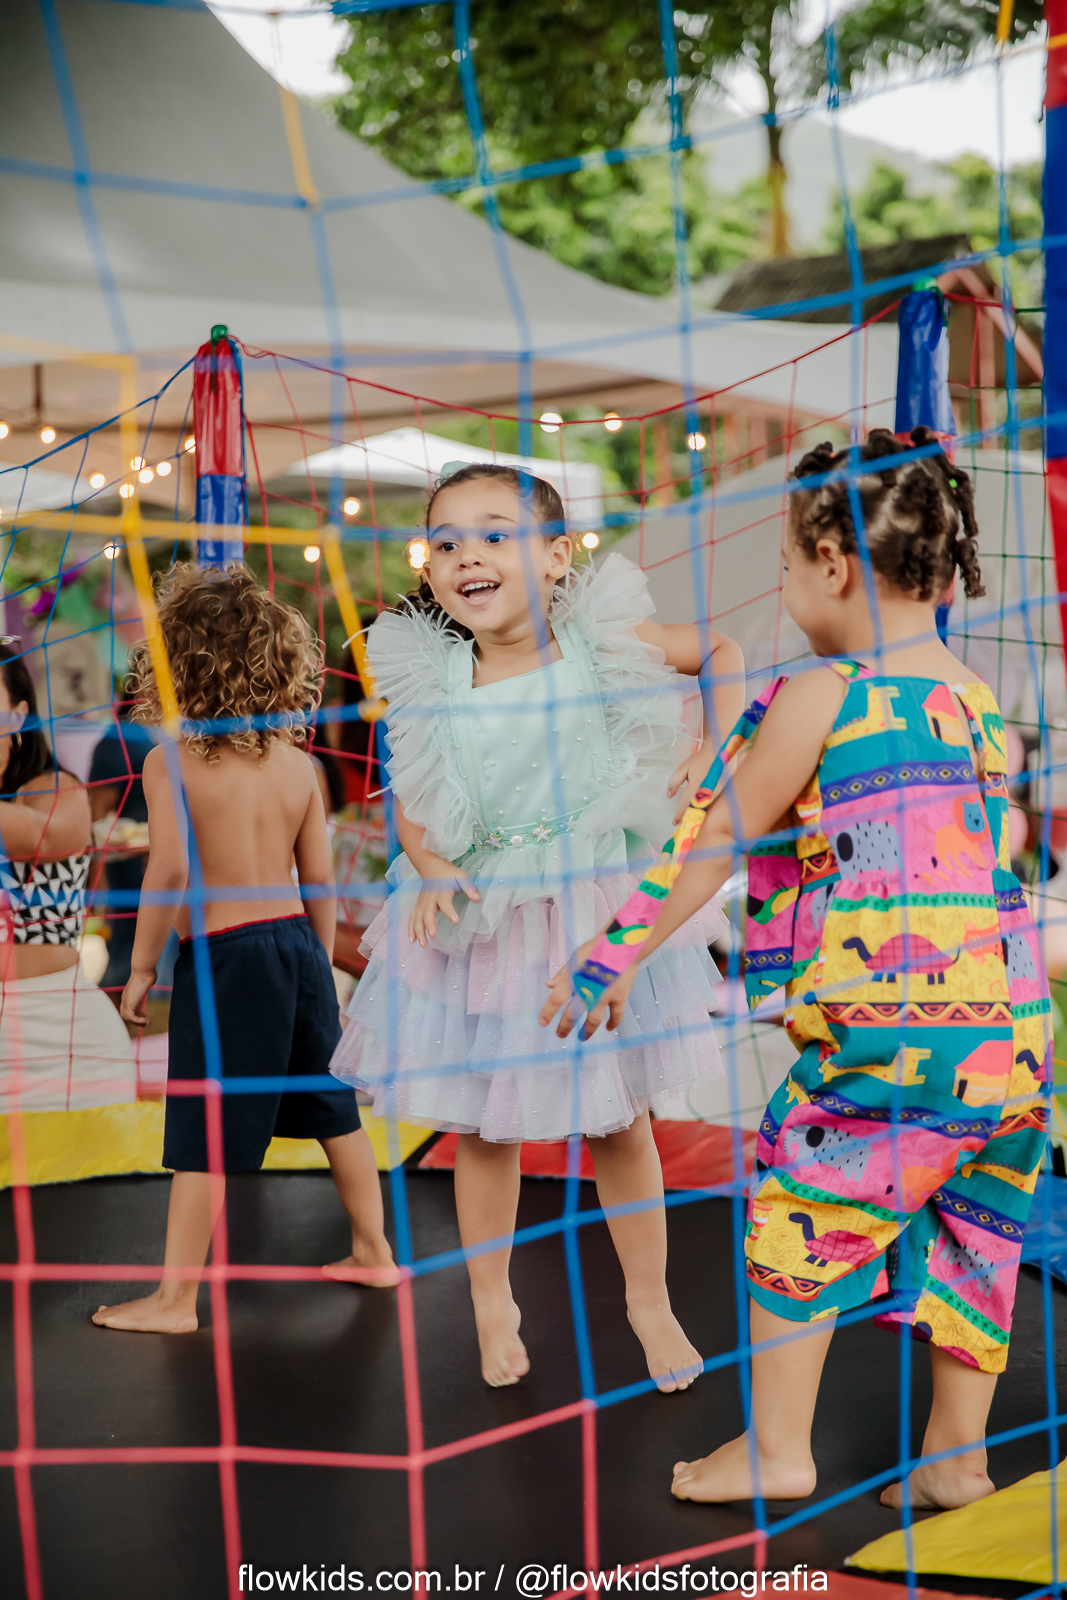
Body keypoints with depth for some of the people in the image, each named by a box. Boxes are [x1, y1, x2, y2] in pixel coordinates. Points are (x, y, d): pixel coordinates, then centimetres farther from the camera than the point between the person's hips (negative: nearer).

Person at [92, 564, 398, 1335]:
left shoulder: (170, 762, -12)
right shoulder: (298, 762, 2)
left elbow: (168, 871, -20)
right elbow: (320, 877, 6)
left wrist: (142, 964, -9)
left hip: (222, 955, -5)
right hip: (298, 943, 6)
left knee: (204, 1139, 1)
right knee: (335, 1109, 19)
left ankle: (176, 1298, 10)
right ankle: (374, 1251, 32)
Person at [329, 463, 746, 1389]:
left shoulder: (601, 642, -10)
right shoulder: (430, 678, -8)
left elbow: (722, 652, 2)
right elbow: (409, 793, 4)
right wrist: (428, 867, -14)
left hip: (597, 911, -1)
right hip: (479, 922, 1)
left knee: (619, 1120, 11)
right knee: (482, 1125, 12)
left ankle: (649, 1301, 31)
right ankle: (492, 1303, 33)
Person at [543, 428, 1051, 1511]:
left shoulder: (816, 698, -8)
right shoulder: (976, 702, 10)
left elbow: (716, 848, -3)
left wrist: (618, 954, 8)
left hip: (879, 1029, -7)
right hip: (1009, 1022, 7)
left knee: (799, 1216, 7)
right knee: (970, 1235, 16)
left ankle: (777, 1447, 15)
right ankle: (957, 1456, 25)